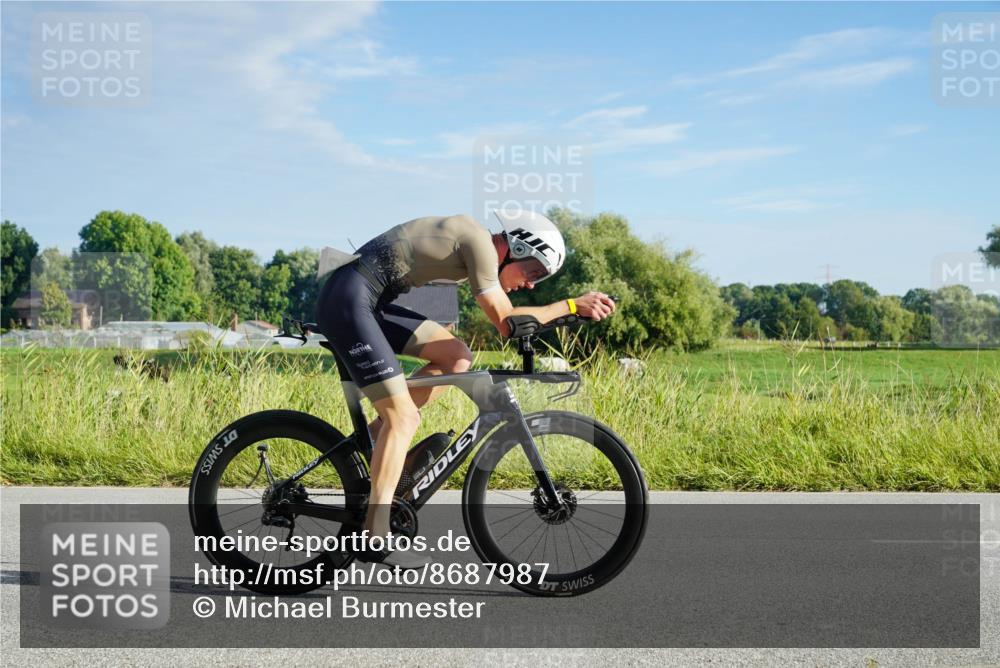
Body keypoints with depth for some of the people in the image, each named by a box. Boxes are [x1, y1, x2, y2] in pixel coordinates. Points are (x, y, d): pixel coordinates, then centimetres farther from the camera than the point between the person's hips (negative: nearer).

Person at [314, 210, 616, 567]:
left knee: (457, 357, 6)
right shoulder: (480, 242, -12)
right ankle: (376, 538, -7)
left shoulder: (472, 241, 16)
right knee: (403, 417, -10)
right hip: (348, 300, -9)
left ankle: (373, 435, 9)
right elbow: (505, 322, -11)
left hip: (367, 301, 9)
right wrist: (573, 305, -5)